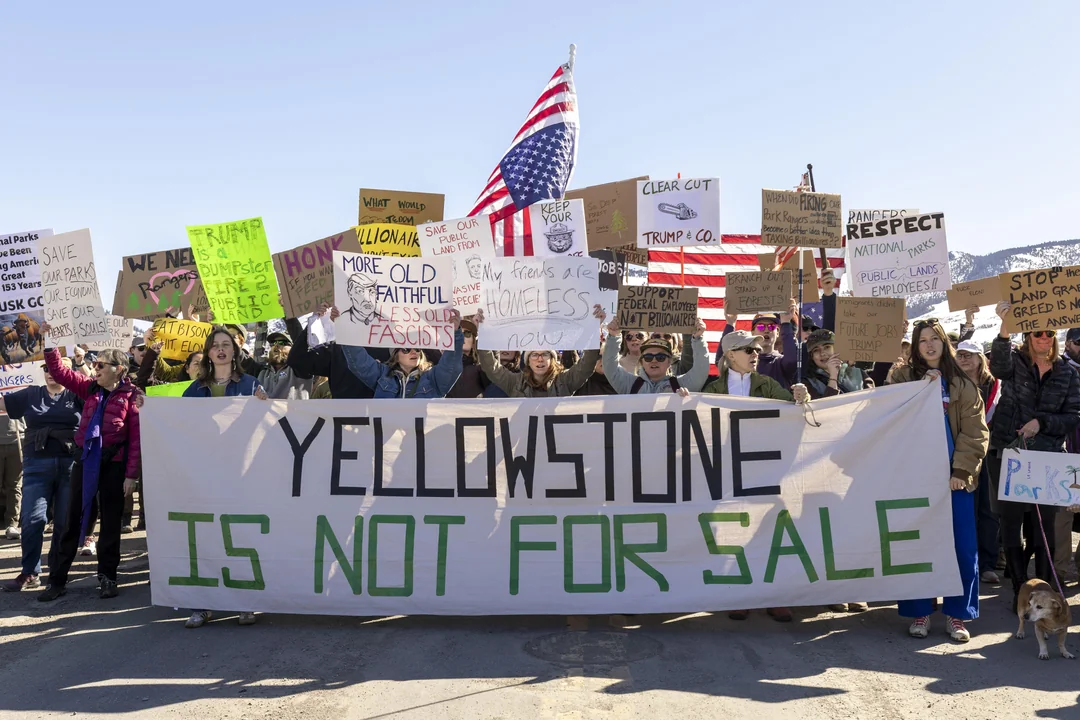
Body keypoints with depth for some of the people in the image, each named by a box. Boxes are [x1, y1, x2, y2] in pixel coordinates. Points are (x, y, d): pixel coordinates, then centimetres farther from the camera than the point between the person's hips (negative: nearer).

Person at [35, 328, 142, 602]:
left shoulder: (131, 396, -9)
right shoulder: (90, 388, 6)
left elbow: (137, 438, -10)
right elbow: (59, 372, 8)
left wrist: (132, 474, -13)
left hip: (113, 464, -4)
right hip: (85, 459, 4)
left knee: (110, 520, 7)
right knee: (73, 518, 9)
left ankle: (107, 576, 20)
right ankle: (57, 579, 18)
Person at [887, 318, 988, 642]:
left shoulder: (962, 384, 7)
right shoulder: (903, 378, 6)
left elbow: (976, 432, 1)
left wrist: (961, 470, -9)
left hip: (955, 477, 1)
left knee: (963, 547, 2)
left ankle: (956, 614, 15)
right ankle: (920, 612, 14)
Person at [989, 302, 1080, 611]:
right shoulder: (1015, 361, 0)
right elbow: (998, 365, -25)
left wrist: (1042, 422, -14)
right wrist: (1006, 326, -40)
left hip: (1048, 458, 2)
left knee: (1045, 522, 5)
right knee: (1011, 520, 2)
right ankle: (1021, 590, 12)